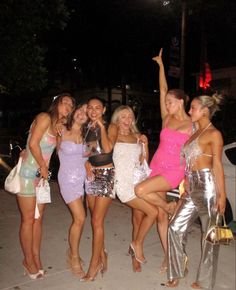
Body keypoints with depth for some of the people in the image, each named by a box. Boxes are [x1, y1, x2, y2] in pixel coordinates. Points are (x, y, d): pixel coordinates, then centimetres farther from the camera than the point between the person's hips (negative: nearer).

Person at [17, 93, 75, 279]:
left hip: (41, 175, 8)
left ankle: (36, 258, 26)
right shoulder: (45, 117, -11)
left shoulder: (58, 125, 13)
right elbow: (33, 144, -19)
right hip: (28, 173, -8)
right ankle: (28, 260, 19)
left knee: (38, 218, 13)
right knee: (28, 219, 3)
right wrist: (44, 167, -11)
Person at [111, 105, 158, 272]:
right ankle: (137, 244, 8)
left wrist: (145, 143, 1)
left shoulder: (137, 137, 14)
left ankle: (135, 256, 27)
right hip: (124, 183, -5)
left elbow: (144, 161, 11)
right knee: (153, 212, -14)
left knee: (139, 218, 9)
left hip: (138, 181, 6)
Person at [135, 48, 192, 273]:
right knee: (160, 216, 5)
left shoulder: (191, 125, -2)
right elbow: (163, 90, 9)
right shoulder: (167, 119, 7)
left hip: (173, 171, -5)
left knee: (140, 190, -28)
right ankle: (168, 256, 19)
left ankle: (170, 206, -1)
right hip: (156, 168, 5)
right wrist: (160, 64, 10)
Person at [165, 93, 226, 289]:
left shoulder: (214, 134, -5)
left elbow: (217, 165, -10)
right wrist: (186, 188, 18)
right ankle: (177, 273, 22)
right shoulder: (196, 132, 18)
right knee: (176, 228, 7)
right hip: (192, 187, 8)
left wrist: (222, 195, -14)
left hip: (207, 185, -8)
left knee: (209, 234, 5)